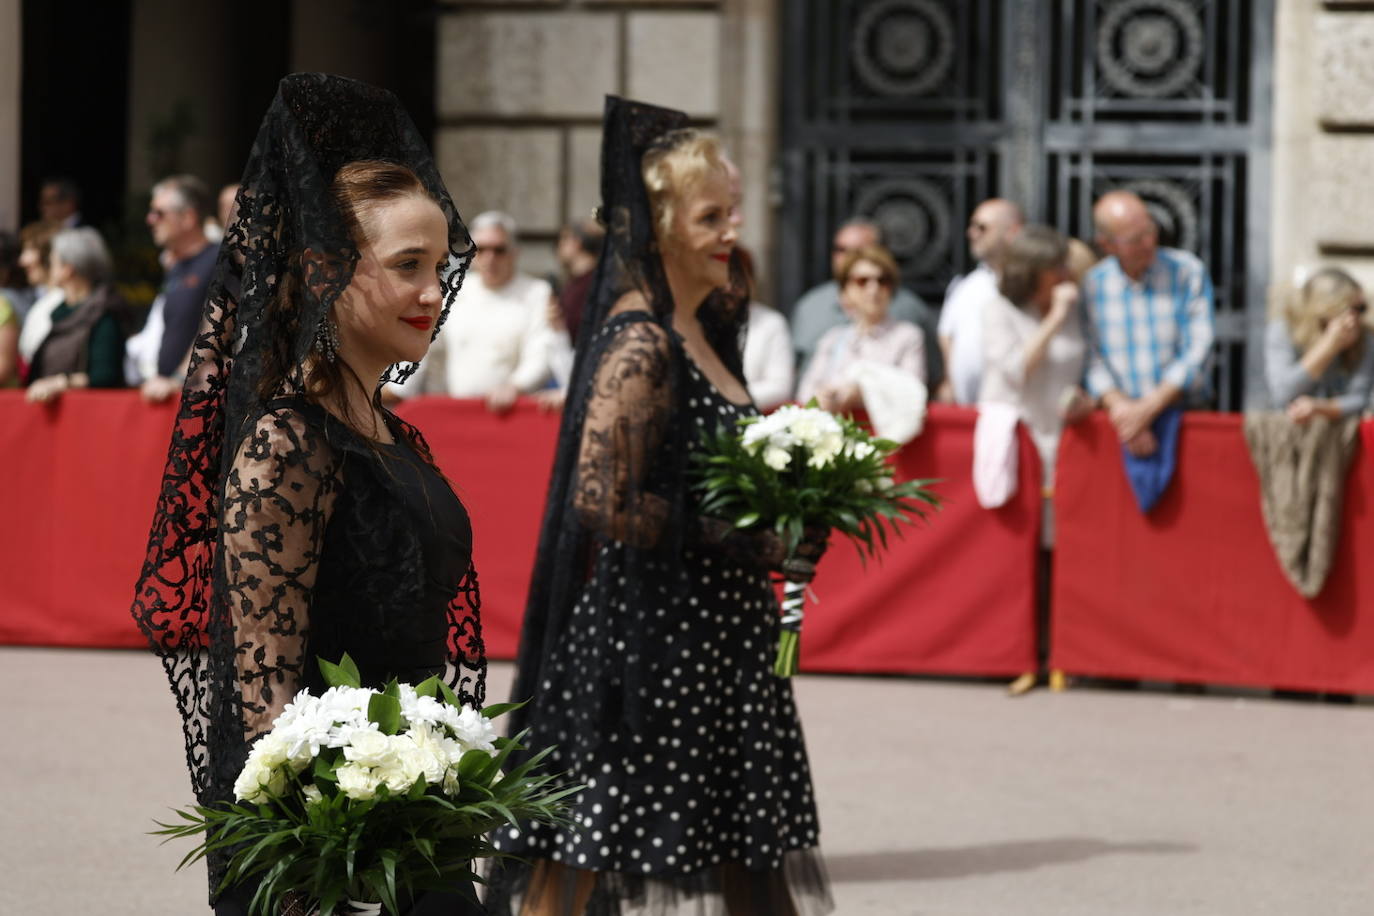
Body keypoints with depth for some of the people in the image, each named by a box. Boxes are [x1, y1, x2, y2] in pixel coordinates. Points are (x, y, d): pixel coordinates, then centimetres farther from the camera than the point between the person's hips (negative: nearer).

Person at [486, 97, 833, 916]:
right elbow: (603, 501, -24)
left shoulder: (700, 331, 11)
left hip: (720, 646, 10)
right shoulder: (640, 343, -16)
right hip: (653, 636, -10)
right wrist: (746, 542, -17)